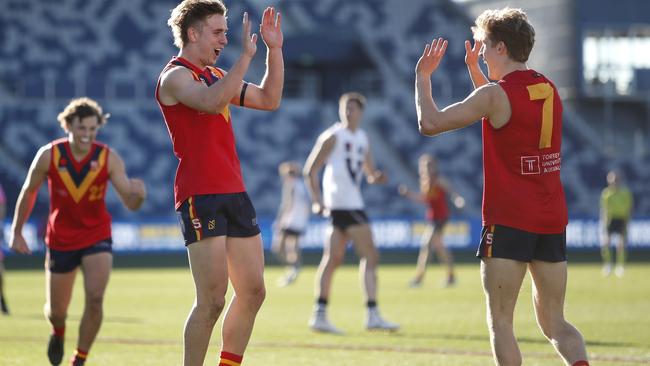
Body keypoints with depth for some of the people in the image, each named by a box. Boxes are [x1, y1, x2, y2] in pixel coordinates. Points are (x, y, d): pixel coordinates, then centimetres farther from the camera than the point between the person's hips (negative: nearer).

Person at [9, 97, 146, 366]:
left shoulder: (109, 158, -15)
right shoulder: (49, 155, -14)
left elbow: (131, 203, -18)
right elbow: (28, 192, 1)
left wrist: (138, 194, -42)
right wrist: (16, 232, 5)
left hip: (97, 236, -1)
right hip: (60, 240, 1)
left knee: (95, 299, -21)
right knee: (56, 311, 10)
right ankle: (58, 333, 49)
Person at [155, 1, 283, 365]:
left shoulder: (215, 75, 20)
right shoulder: (175, 76, -7)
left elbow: (269, 100, 24)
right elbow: (212, 102, -27)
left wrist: (274, 49, 16)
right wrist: (246, 55, -26)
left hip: (234, 194, 9)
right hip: (200, 195, -9)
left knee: (253, 292, 8)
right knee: (212, 300, -12)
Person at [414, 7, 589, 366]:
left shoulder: (496, 94, -12)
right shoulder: (548, 89, 11)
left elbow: (430, 123, -12)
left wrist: (422, 77, 3)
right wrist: (473, 69, 31)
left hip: (508, 221, -7)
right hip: (553, 220, 7)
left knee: (500, 322, 0)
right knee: (554, 323, 10)